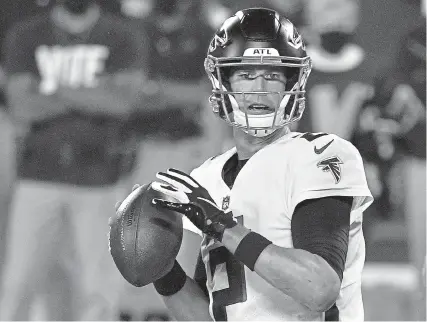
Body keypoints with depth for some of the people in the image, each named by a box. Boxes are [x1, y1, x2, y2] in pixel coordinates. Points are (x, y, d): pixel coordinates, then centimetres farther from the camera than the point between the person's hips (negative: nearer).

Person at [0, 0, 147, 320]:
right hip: (39, 178, 1)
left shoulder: (125, 39, 3)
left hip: (99, 183, -1)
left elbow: (123, 102, -13)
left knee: (96, 291, 0)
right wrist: (94, 95, -11)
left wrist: (55, 89, -9)